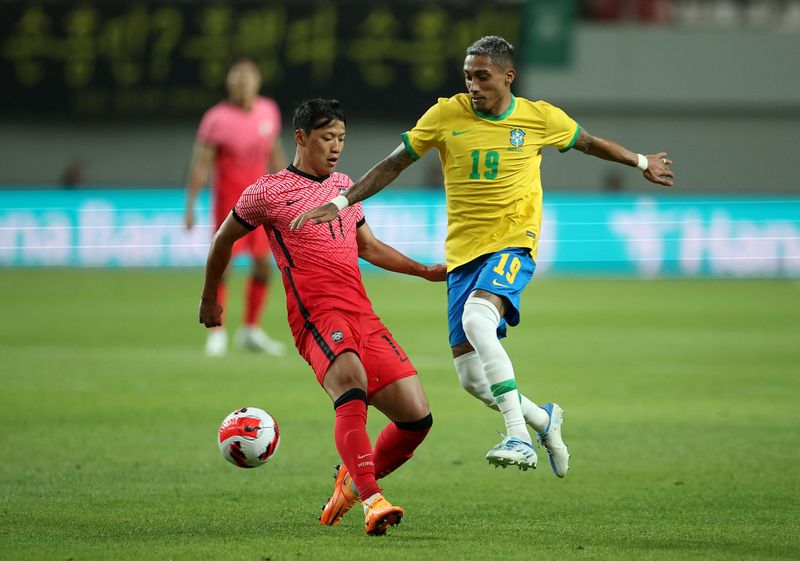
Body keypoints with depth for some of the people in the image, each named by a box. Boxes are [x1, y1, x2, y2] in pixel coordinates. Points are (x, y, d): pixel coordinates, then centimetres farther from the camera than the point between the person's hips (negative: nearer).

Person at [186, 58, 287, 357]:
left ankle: (250, 330, 19)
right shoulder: (217, 119, -13)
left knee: (263, 266, 6)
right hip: (229, 200, -5)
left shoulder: (268, 111, 3)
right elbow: (200, 164, -12)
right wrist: (190, 206, -17)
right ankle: (216, 333, 1)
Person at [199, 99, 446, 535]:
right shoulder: (268, 192, 4)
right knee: (350, 379, -37)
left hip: (362, 316, 7)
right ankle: (371, 502, -47)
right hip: (316, 316, -7)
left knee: (417, 417, -2)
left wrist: (424, 271, 26)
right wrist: (210, 299, 27)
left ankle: (353, 481, 23)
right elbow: (224, 240, 18)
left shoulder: (344, 186, 23)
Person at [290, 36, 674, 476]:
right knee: (472, 379, -1)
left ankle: (519, 438, -34)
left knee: (476, 320, -34)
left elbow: (589, 143, 19)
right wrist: (341, 202, 1)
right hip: (462, 253, 4)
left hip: (512, 244, -3)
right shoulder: (446, 115, 0)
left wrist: (641, 162, 32)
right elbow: (394, 164, 7)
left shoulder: (540, 118, -1)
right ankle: (544, 420, 28)